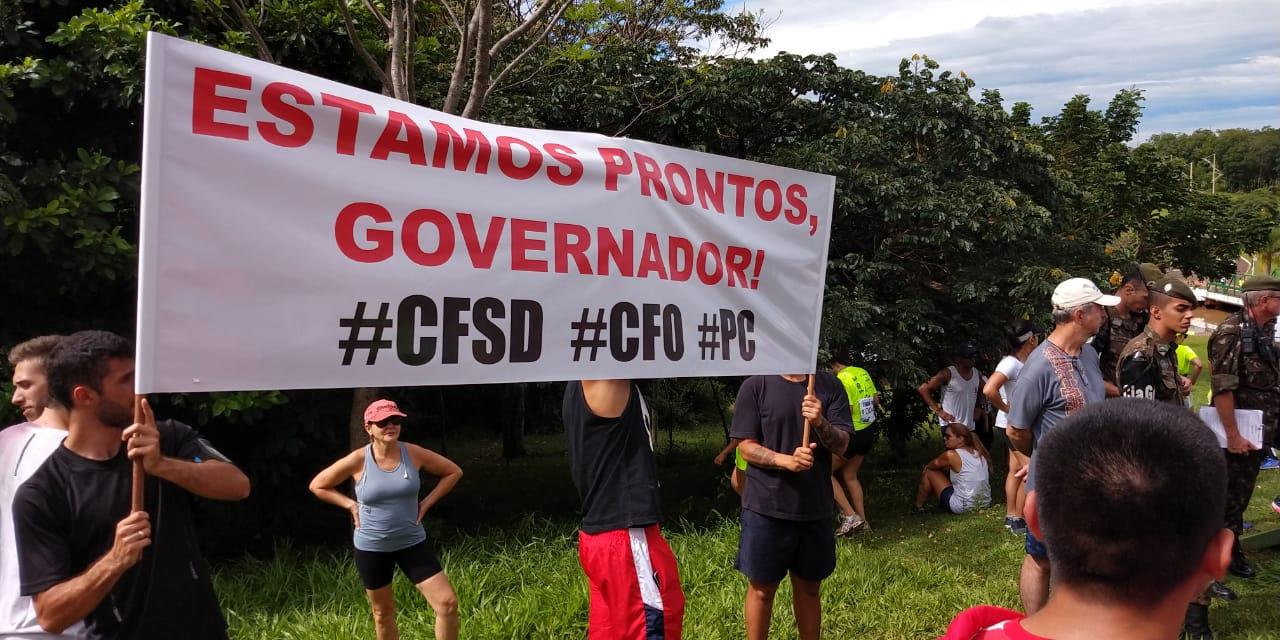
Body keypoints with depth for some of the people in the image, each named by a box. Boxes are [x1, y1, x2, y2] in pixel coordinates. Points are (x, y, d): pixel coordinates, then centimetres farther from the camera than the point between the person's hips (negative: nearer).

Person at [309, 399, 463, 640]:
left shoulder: (414, 454, -11)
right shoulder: (357, 460, -14)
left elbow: (453, 472, 4)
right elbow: (317, 485, 0)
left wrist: (426, 502, -2)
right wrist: (351, 505, -6)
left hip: (412, 542, 1)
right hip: (371, 547, -1)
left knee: (447, 603, -7)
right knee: (383, 613, 15)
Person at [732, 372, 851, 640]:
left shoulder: (830, 386, 1)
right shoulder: (755, 386, -6)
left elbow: (842, 444, -3)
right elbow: (746, 446, -8)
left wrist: (821, 423, -24)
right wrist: (786, 460, -24)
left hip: (815, 507, 3)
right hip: (767, 507, -3)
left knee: (809, 588, 15)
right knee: (762, 589, 8)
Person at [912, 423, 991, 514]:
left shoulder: (951, 455, -13)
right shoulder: (979, 452, 5)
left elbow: (932, 465, 7)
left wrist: (926, 467, 27)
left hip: (962, 508, -7)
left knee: (928, 472, 8)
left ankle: (918, 506, 23)